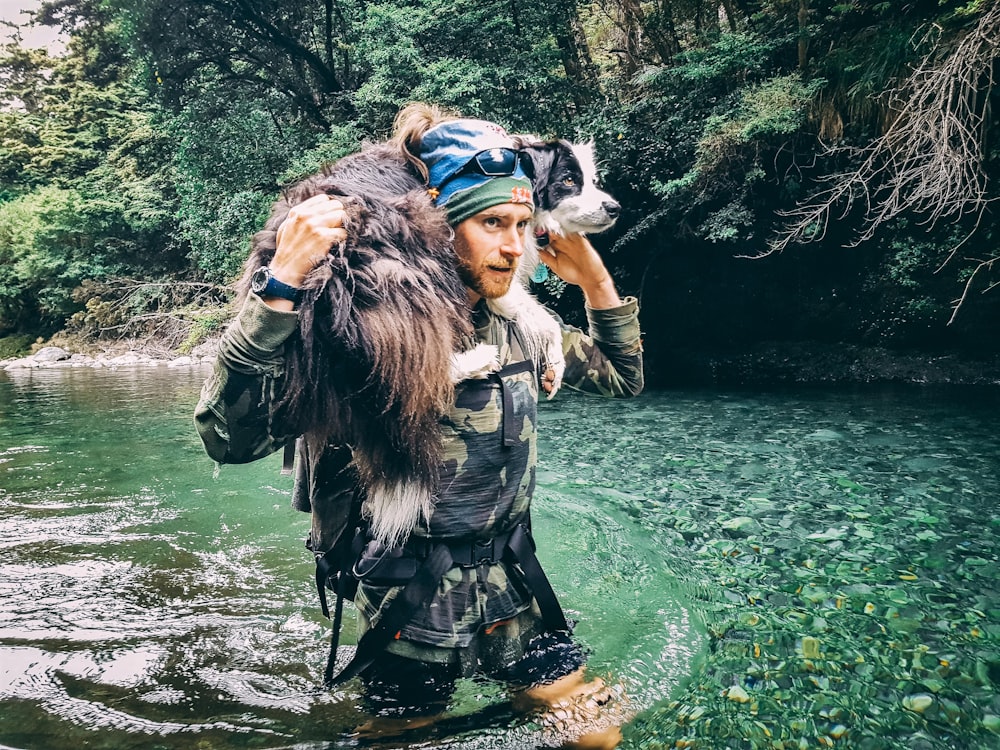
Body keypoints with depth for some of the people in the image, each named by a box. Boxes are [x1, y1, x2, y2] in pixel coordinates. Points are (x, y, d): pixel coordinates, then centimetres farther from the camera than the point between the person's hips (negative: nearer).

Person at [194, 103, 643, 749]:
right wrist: (281, 286, -38)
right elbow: (232, 438, -30)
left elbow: (624, 376, 12)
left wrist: (594, 279, -2)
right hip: (412, 619, -5)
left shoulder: (518, 326, -3)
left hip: (518, 605, 5)